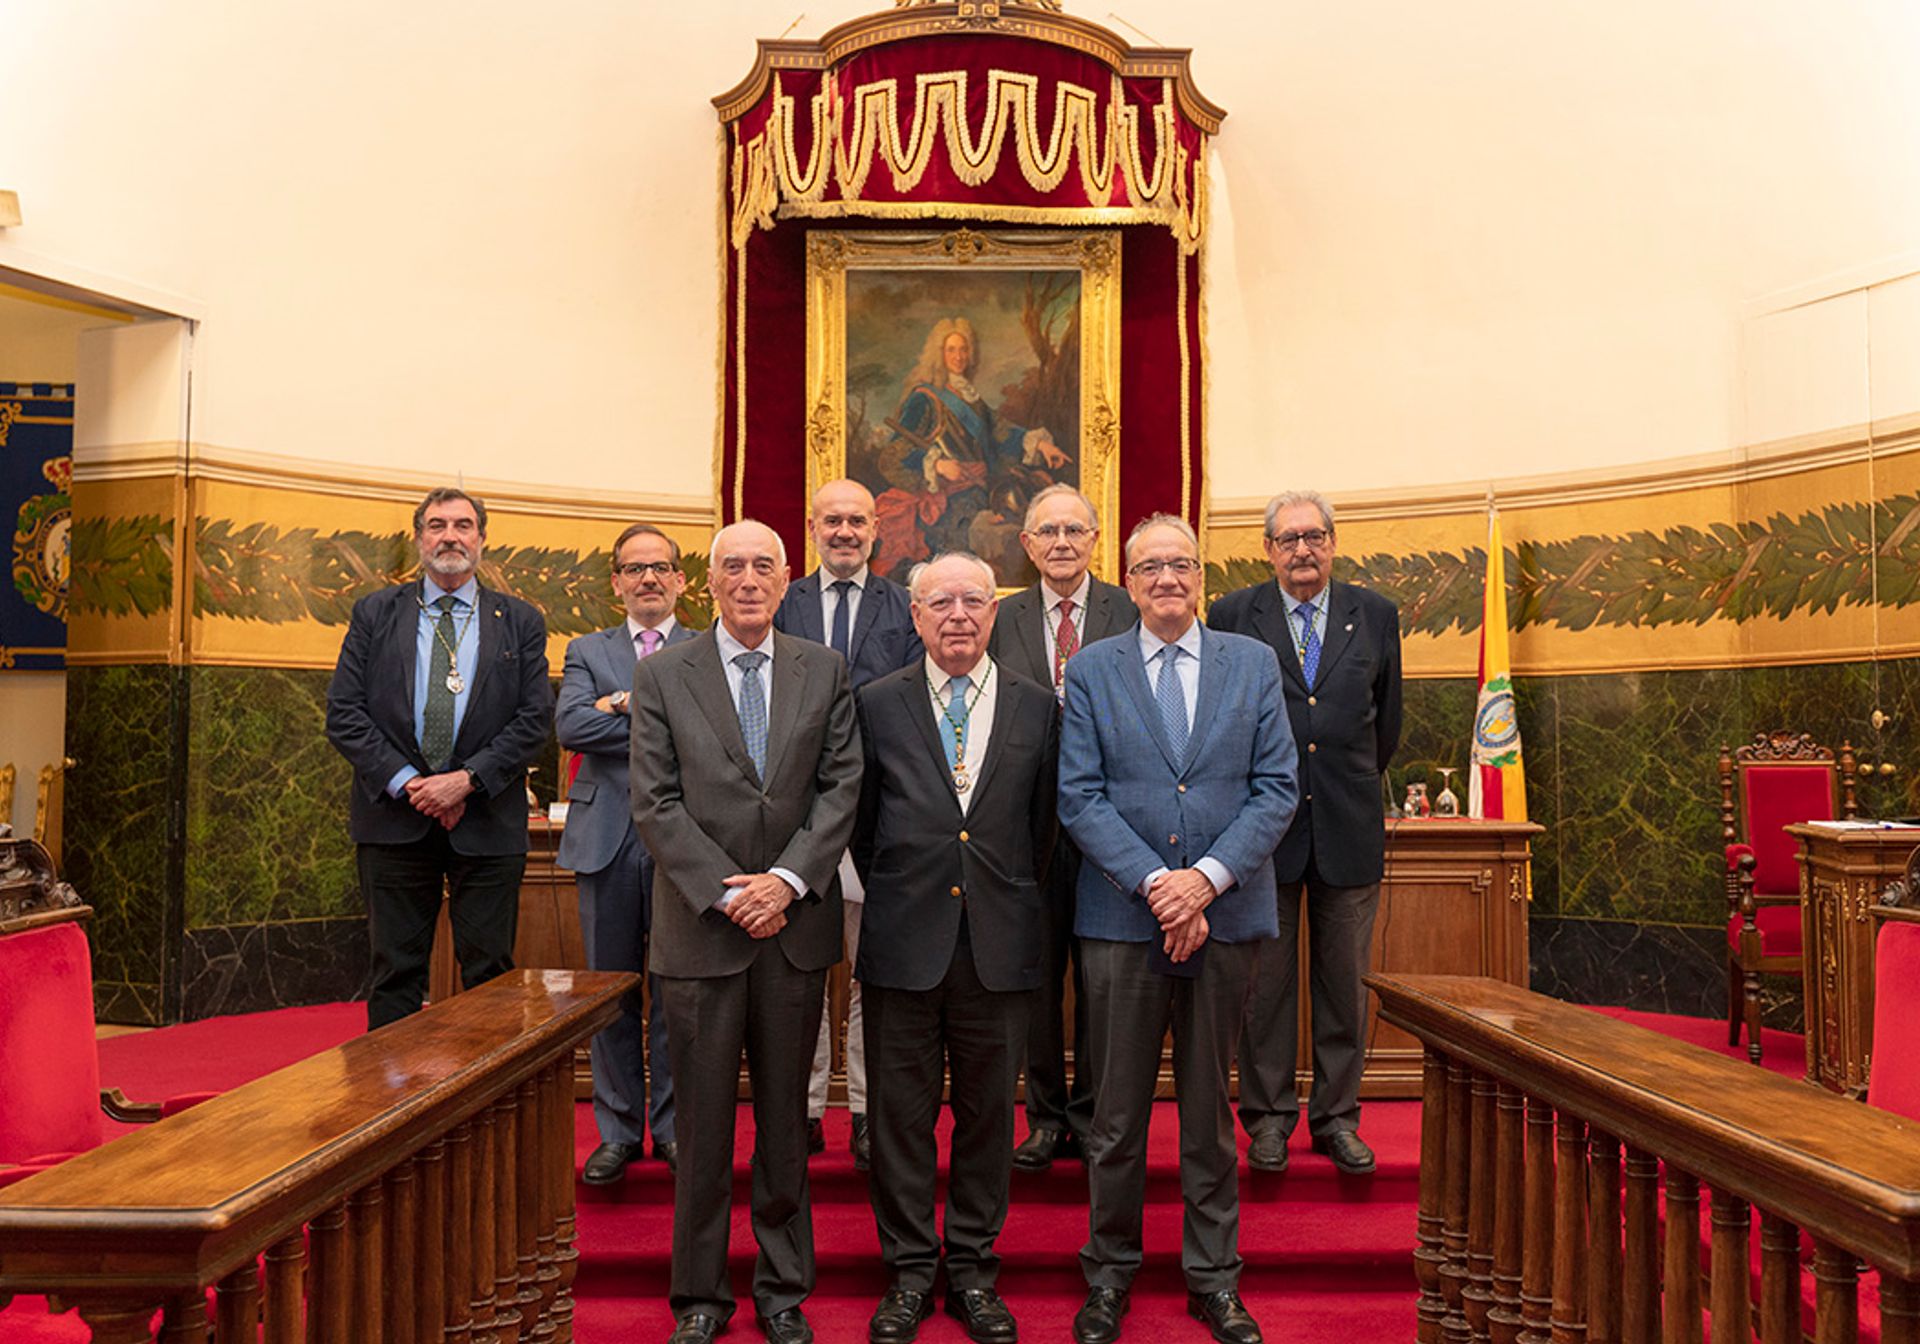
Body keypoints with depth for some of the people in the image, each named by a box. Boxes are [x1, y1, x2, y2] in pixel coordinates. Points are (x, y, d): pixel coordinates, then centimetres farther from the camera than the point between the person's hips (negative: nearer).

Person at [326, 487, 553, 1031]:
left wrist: (468, 779, -12)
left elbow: (535, 718, -1)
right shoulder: (375, 613, 8)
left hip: (487, 823, 0)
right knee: (396, 971, 8)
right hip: (393, 820, 1)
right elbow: (344, 714, 2)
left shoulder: (521, 622, 6)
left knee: (490, 974, 4)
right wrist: (405, 781, -10)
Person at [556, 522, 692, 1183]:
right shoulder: (588, 651, 10)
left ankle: (672, 1126, 21)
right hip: (608, 838, 2)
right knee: (611, 993, 10)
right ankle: (618, 1131, 23)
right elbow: (569, 725, -8)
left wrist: (628, 703, -13)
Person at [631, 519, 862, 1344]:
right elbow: (654, 803, -4)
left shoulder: (825, 672, 6)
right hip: (699, 929, -1)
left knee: (785, 1117, 12)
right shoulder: (662, 674, 2)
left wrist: (787, 880, -12)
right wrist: (726, 893, -12)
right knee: (702, 1122, 8)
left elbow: (841, 788, 0)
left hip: (796, 925, 1)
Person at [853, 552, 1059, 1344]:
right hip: (905, 941, 0)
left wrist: (1013, 902, 7)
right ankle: (909, 1271, 24)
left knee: (988, 1112, 11)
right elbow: (863, 819, 9)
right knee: (901, 1113, 8)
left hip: (998, 943, 1)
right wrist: (893, 899, 8)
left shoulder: (1037, 708, 5)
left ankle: (973, 1268, 27)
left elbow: (1043, 826, 9)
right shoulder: (878, 704, 3)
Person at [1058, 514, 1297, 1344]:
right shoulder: (1090, 671, 3)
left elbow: (1277, 790, 0)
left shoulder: (1253, 664, 6)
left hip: (1227, 915, 1)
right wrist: (1155, 883, -14)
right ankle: (1109, 1274, 25)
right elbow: (1079, 799, -4)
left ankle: (1213, 1276, 28)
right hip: (1123, 918, -1)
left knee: (1210, 1107, 13)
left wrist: (1207, 876, -13)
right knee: (1117, 1112, 7)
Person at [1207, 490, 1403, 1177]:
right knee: (1264, 983, 6)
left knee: (1345, 984, 10)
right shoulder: (1231, 616, -1)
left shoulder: (1375, 615, 6)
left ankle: (1337, 1116, 24)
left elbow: (1387, 718, 16)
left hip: (1349, 827, 2)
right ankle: (1268, 1116, 20)